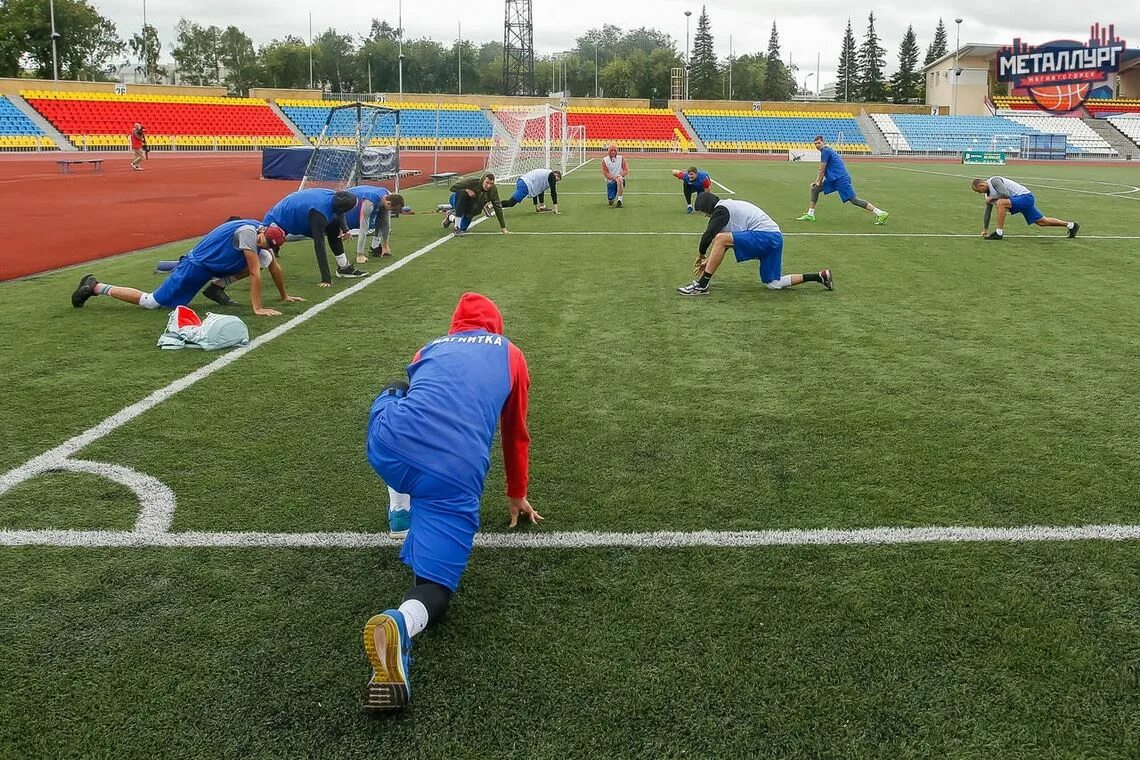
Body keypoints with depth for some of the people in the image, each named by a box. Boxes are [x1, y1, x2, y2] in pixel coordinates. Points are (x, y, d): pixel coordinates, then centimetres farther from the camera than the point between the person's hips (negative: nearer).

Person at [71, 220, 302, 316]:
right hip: (197, 267, -8)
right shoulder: (248, 232, -28)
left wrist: (284, 296, 16)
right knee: (151, 302, -4)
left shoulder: (263, 233, -2)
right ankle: (95, 287, 10)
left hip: (214, 265, 8)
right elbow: (255, 274, -27)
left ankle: (216, 286, 10)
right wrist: (257, 308, -25)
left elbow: (274, 266, 11)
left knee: (264, 259, 0)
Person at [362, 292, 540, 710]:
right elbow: (516, 435, 35)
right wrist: (516, 496, 52)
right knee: (434, 585, 4)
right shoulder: (511, 355, 27)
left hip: (387, 449, 3)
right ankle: (402, 623, -34)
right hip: (456, 478, -3)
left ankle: (403, 507, 28)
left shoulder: (431, 348, 31)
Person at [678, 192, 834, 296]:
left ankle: (702, 285, -16)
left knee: (720, 239, -18)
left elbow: (708, 236, -11)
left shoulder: (721, 209, -6)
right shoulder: (729, 207, 24)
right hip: (776, 238, 10)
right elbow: (725, 243, 30)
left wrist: (701, 255, 7)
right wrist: (710, 260, 29)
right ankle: (820, 276, 15)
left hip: (765, 235, -10)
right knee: (774, 284, 14)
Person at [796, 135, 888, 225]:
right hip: (834, 179, 10)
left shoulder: (825, 151, -10)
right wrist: (816, 182, 20)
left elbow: (822, 170, -8)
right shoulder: (826, 151, 19)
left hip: (841, 178, -10)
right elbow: (822, 170, 25)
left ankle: (880, 213, -14)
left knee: (853, 200, -13)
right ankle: (810, 215, 15)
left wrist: (819, 183, 4)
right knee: (815, 189, 11)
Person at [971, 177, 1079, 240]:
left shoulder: (994, 181, -16)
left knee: (1001, 203, -29)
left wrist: (992, 198, -14)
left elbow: (1005, 194, -29)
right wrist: (985, 229, 20)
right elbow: (988, 212, 19)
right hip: (1025, 200, 10)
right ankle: (1071, 225, 26)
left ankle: (999, 233, -25)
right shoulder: (988, 193, 12)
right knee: (1042, 222, 14)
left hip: (1025, 196, -10)